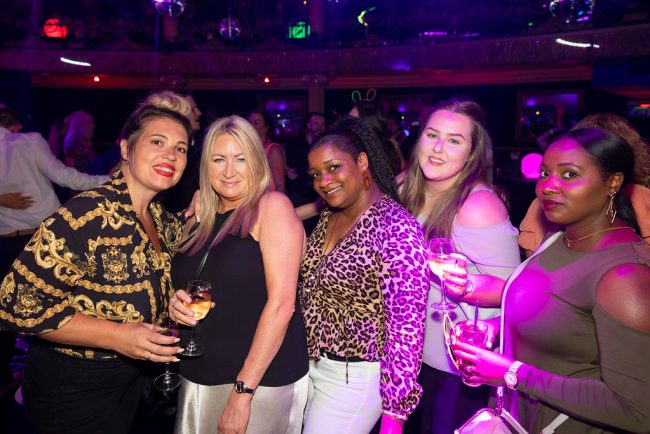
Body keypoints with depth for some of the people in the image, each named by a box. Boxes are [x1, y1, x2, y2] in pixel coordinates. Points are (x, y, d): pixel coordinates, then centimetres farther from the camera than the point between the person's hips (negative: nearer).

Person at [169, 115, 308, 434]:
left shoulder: (272, 206, -11)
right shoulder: (201, 220, 6)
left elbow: (282, 303, -17)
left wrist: (243, 390, -18)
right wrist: (178, 304, -4)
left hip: (261, 380, -5)